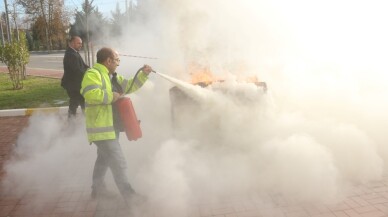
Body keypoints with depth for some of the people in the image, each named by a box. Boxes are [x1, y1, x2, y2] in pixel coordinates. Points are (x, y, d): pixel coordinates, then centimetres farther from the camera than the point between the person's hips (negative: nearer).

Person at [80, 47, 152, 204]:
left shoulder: (112, 77, 16)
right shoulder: (93, 74, -16)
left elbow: (129, 86, 21)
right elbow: (91, 94, -33)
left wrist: (143, 74, 11)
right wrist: (111, 96, -22)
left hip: (110, 127, 11)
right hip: (101, 128, -11)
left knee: (104, 159, 22)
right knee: (119, 162, -7)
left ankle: (98, 189, 38)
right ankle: (129, 196, 2)